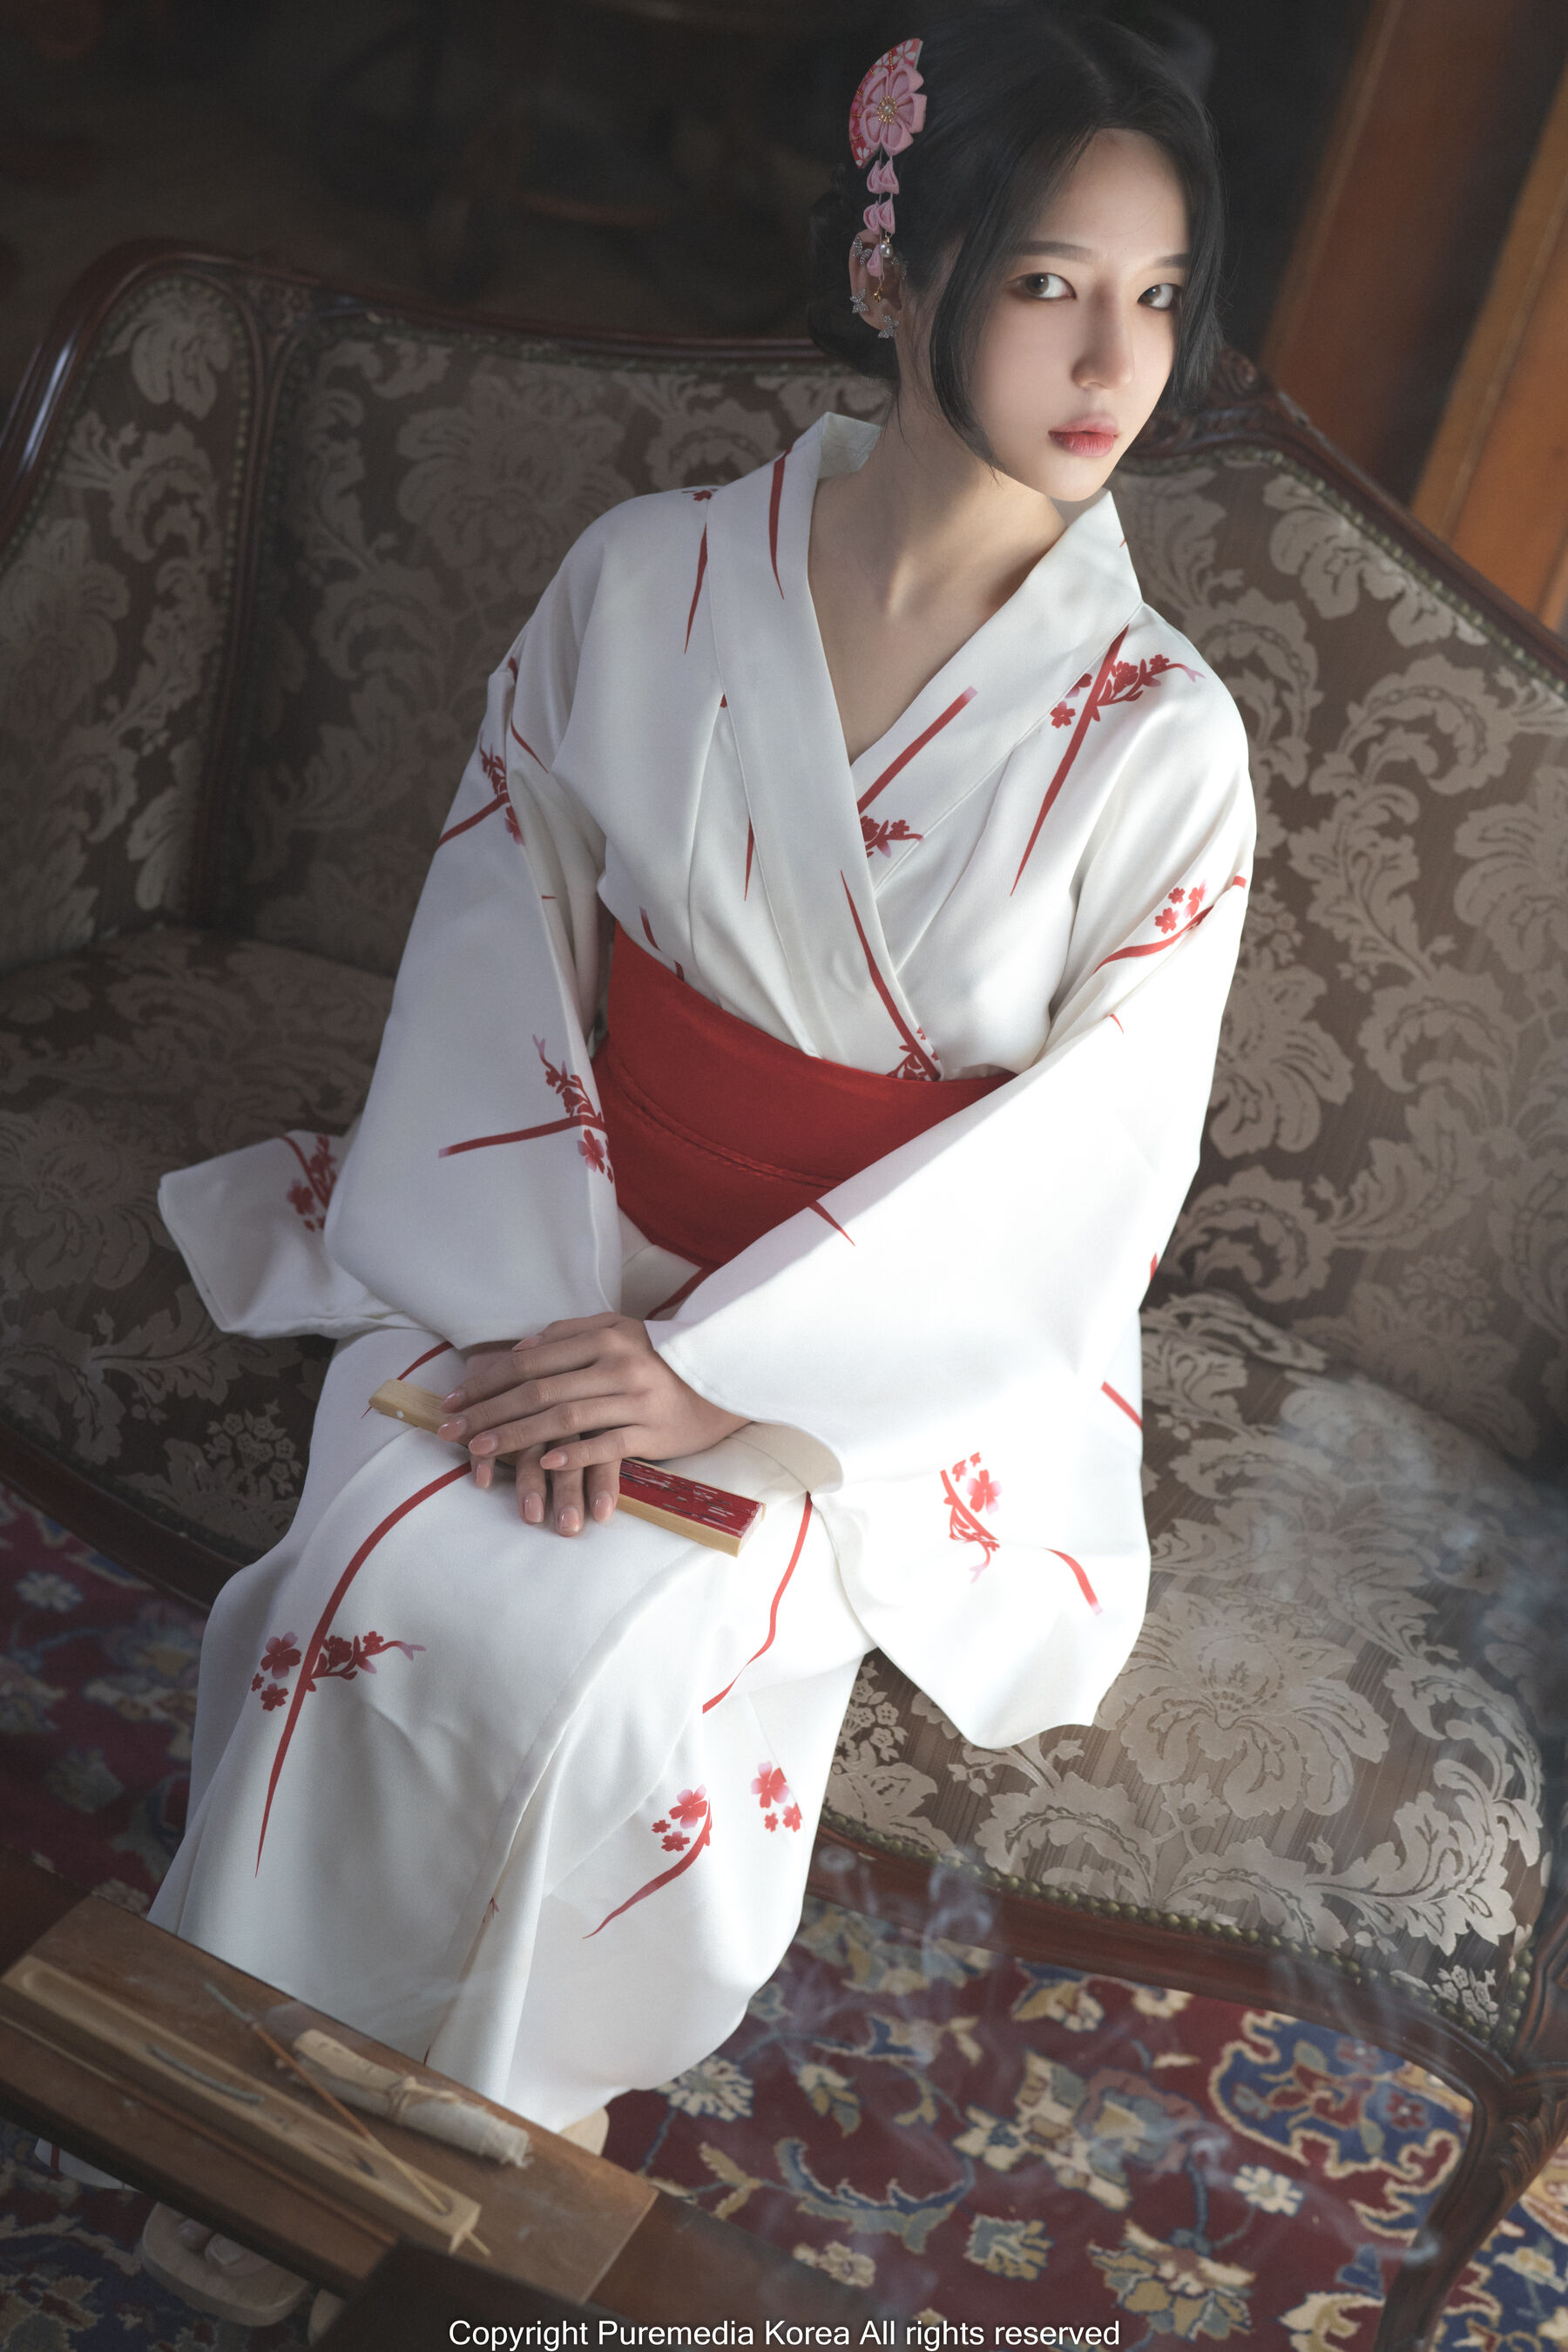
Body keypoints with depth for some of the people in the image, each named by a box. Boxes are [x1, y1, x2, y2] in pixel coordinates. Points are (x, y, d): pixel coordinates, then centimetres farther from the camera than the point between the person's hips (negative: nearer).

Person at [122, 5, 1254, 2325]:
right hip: (577, 1238, 2)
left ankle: (500, 2118, 11)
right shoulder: (650, 580, -6)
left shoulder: (1159, 737, -11)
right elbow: (498, 936, -2)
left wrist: (718, 1372, -19)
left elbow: (1087, 1174, -12)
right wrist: (541, 1299, -15)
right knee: (377, 1570, -20)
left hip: (901, 1327, -1)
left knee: (604, 1667, -22)